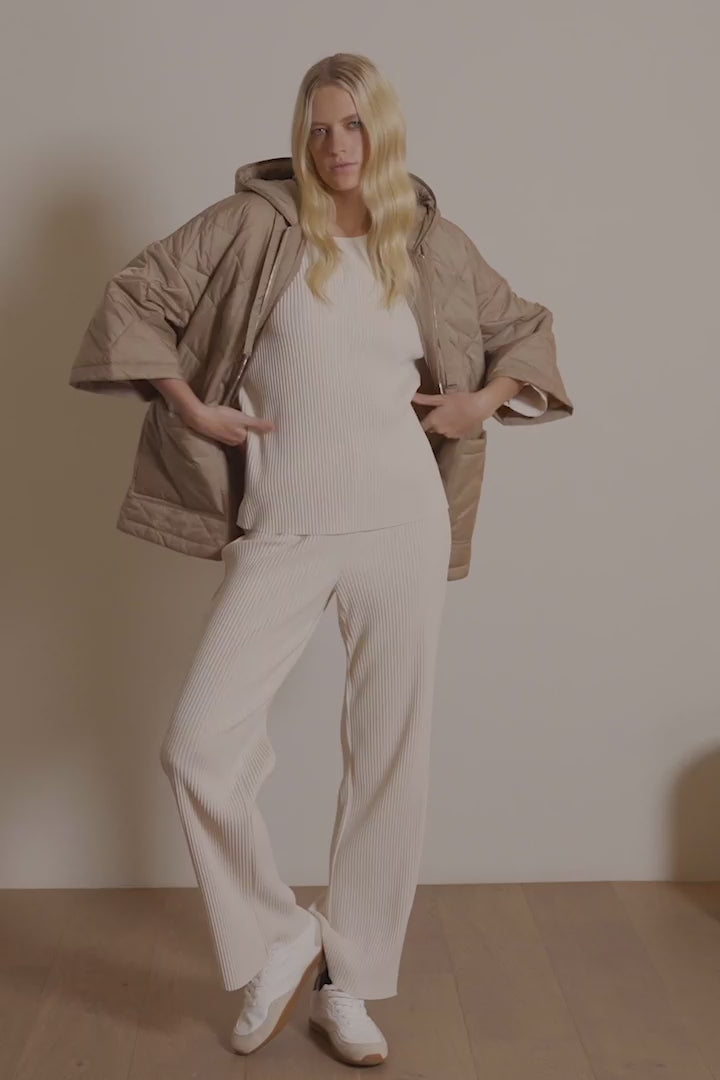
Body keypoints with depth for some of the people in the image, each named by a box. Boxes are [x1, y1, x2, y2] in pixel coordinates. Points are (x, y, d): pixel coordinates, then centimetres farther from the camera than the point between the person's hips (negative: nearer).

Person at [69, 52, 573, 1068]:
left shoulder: (431, 242, 10)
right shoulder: (255, 222, 4)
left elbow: (528, 326, 23)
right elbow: (134, 296, 5)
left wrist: (482, 401, 6)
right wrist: (191, 407, -4)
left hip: (401, 524, 2)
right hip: (282, 534, -1)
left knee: (390, 758, 4)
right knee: (198, 745, -12)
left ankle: (348, 984, 23)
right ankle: (281, 937, 14)